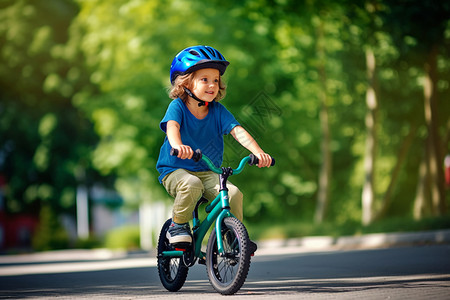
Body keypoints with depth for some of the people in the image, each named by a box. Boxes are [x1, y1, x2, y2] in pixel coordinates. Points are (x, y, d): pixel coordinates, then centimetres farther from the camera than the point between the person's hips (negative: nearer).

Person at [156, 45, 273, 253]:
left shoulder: (218, 111, -1)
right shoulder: (177, 106, -9)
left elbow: (237, 131, -13)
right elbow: (172, 126, -29)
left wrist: (258, 152, -31)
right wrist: (177, 145, -53)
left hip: (208, 173, 3)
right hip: (175, 171, -3)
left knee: (233, 193, -20)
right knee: (191, 184, -36)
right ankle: (178, 226, -12)